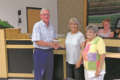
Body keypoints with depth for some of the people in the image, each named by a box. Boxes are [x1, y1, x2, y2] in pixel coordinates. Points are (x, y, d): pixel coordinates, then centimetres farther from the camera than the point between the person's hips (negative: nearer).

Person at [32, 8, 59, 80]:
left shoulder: (51, 25, 8)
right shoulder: (37, 25, -13)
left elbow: (54, 38, 15)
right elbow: (38, 42, -19)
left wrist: (55, 44, -7)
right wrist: (51, 44, -21)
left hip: (50, 52, 6)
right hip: (40, 52, -6)